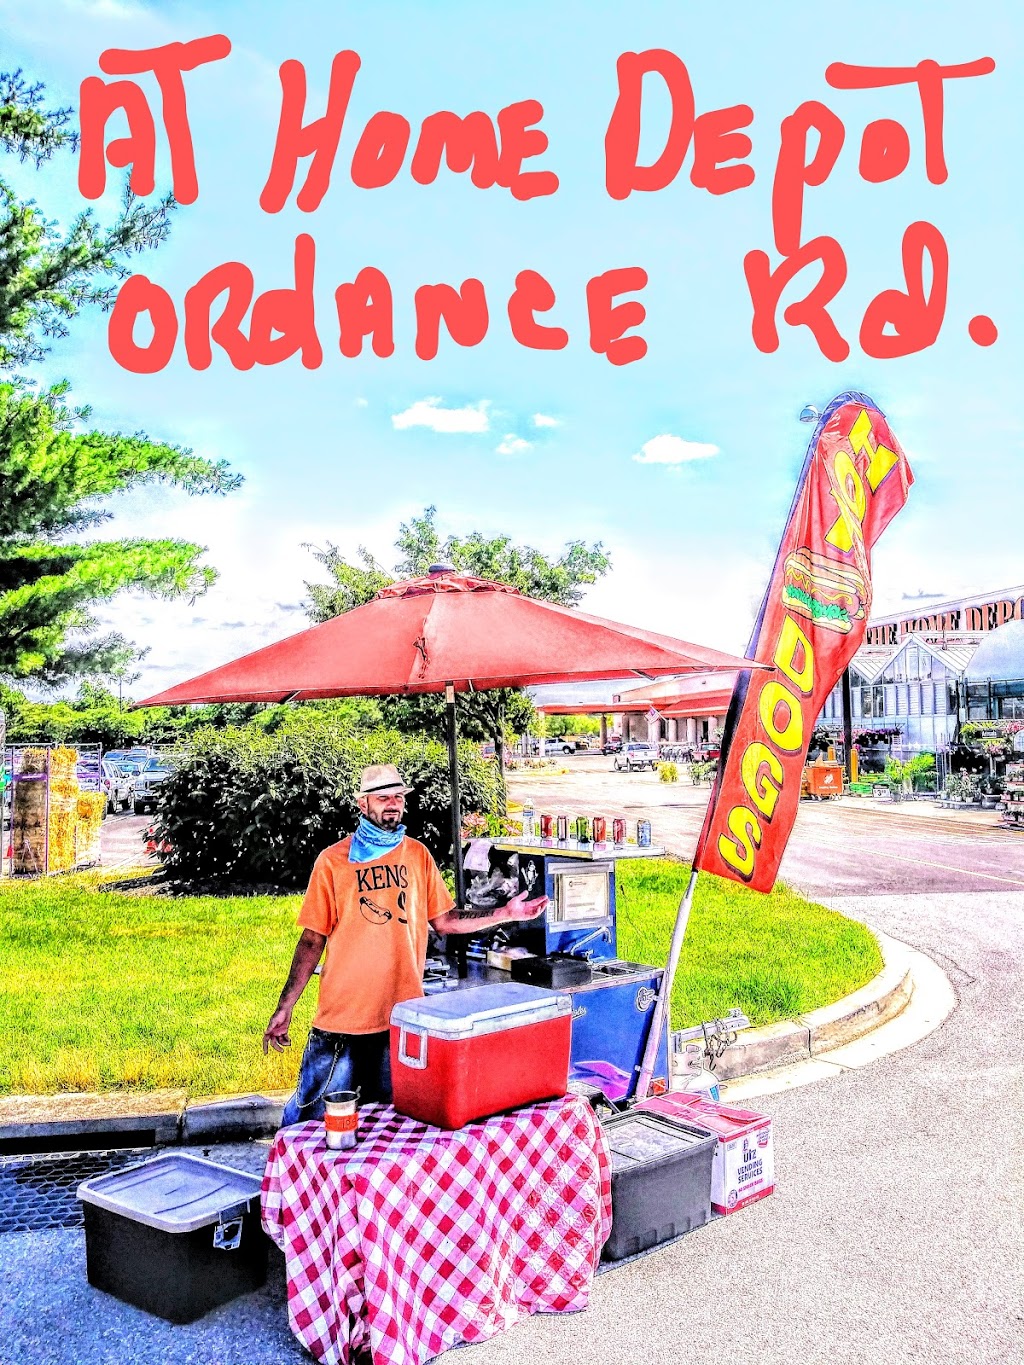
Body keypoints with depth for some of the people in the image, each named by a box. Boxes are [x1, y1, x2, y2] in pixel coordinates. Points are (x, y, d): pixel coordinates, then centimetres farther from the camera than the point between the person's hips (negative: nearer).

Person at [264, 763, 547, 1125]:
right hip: (342, 1019, -2)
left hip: (404, 1017, 3)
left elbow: (444, 920, 11)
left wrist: (505, 913, 2)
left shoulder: (417, 855, 7)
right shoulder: (333, 861, -3)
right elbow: (313, 939, 0)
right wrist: (284, 1009, -3)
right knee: (313, 1119, 4)